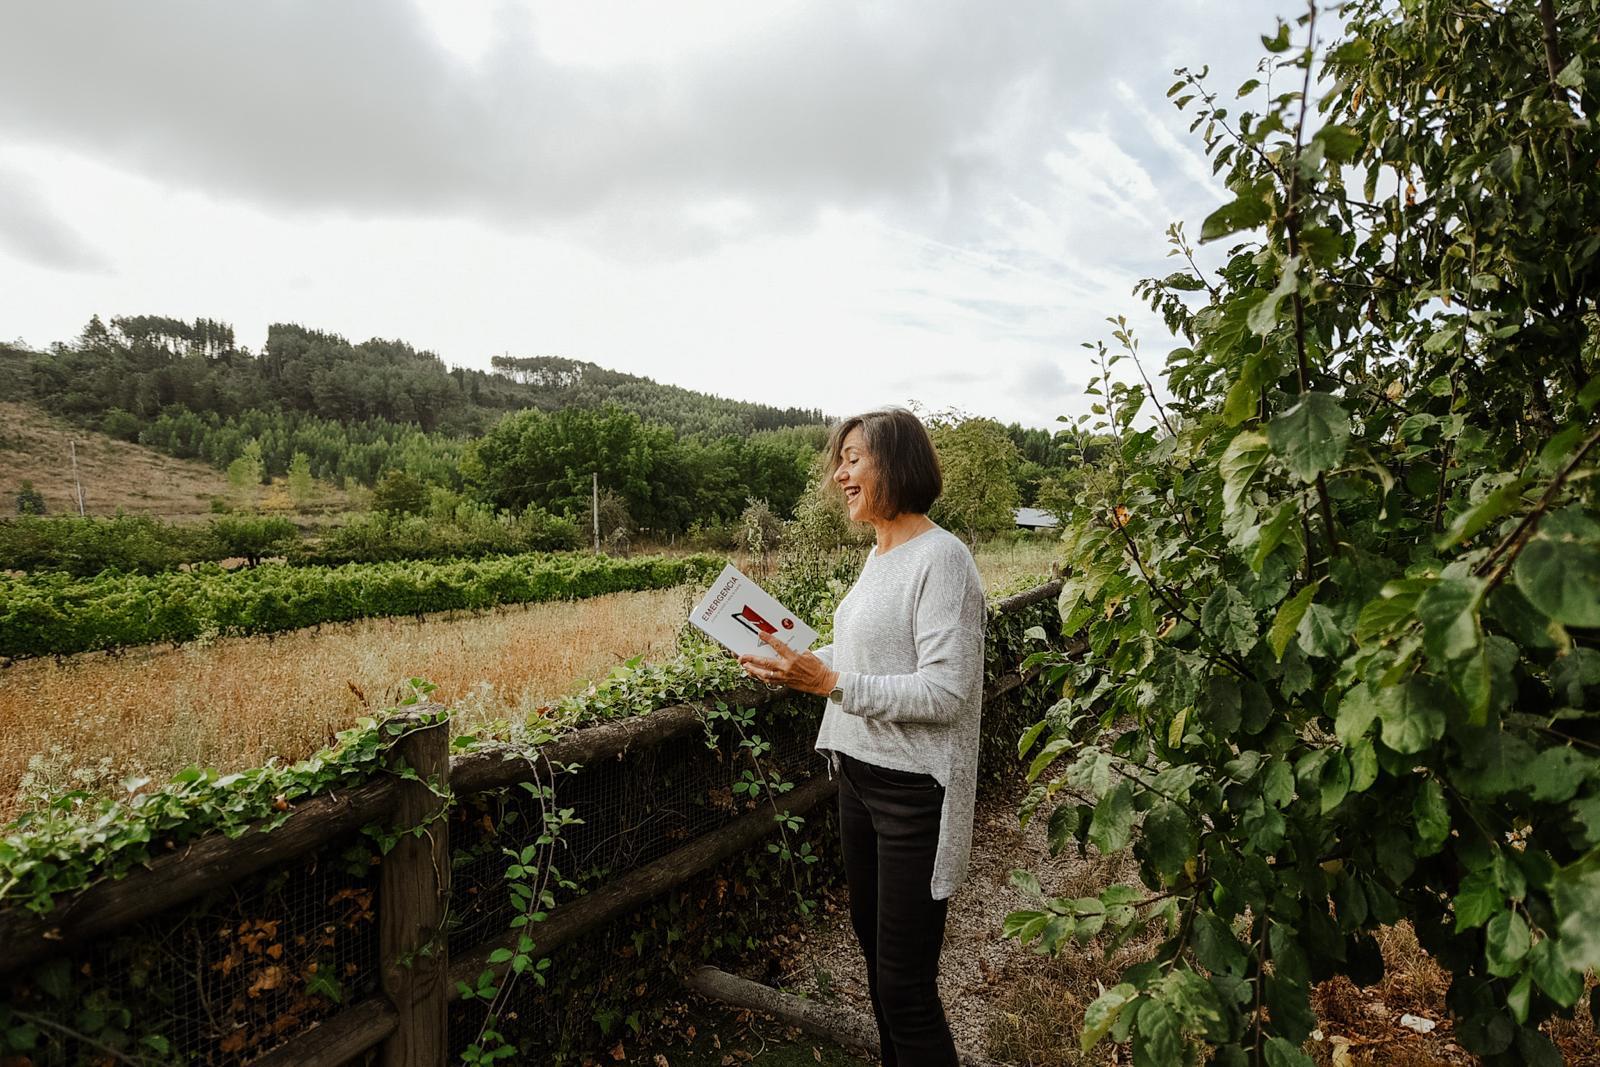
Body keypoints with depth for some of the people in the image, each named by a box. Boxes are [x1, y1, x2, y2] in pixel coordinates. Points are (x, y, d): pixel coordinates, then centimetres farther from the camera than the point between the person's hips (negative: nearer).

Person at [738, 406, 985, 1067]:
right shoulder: (881, 554, 9)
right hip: (859, 773, 9)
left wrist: (828, 681, -25)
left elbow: (945, 692, -24)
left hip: (913, 789, -9)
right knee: (872, 941, 24)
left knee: (905, 986, 2)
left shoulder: (940, 557, -19)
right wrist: (797, 664, 4)